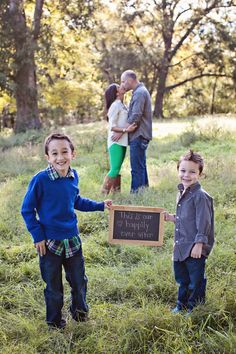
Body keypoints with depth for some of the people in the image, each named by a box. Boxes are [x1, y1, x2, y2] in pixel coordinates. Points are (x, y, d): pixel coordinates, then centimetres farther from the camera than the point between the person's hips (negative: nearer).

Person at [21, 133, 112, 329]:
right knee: (53, 286, 12)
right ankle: (55, 321, 35)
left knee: (79, 281, 19)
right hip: (50, 243, -4)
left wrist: (100, 205, 10)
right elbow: (27, 210, -10)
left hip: (73, 240, 4)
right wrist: (38, 236, -12)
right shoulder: (40, 180, -20)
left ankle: (80, 311, 46)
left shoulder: (73, 176, -4)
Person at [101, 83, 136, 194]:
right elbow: (112, 127, -17)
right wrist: (126, 130, -25)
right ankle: (103, 193, -5)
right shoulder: (115, 105, -11)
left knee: (117, 169, 9)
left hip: (122, 142, 9)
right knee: (114, 169, -11)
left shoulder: (122, 105, 16)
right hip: (116, 142, -9)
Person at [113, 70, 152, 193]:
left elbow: (135, 117, -20)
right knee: (141, 166, 15)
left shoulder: (139, 93, -14)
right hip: (140, 136, 11)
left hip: (138, 136, -11)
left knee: (137, 168, -8)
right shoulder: (140, 91, 18)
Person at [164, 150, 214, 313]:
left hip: (195, 248, -9)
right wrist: (172, 218, 8)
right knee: (182, 279, 21)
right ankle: (182, 305, 37)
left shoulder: (200, 196, -17)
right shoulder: (182, 193, 11)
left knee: (196, 281, 5)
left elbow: (203, 222, -18)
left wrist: (199, 244, -20)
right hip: (181, 247, 9)